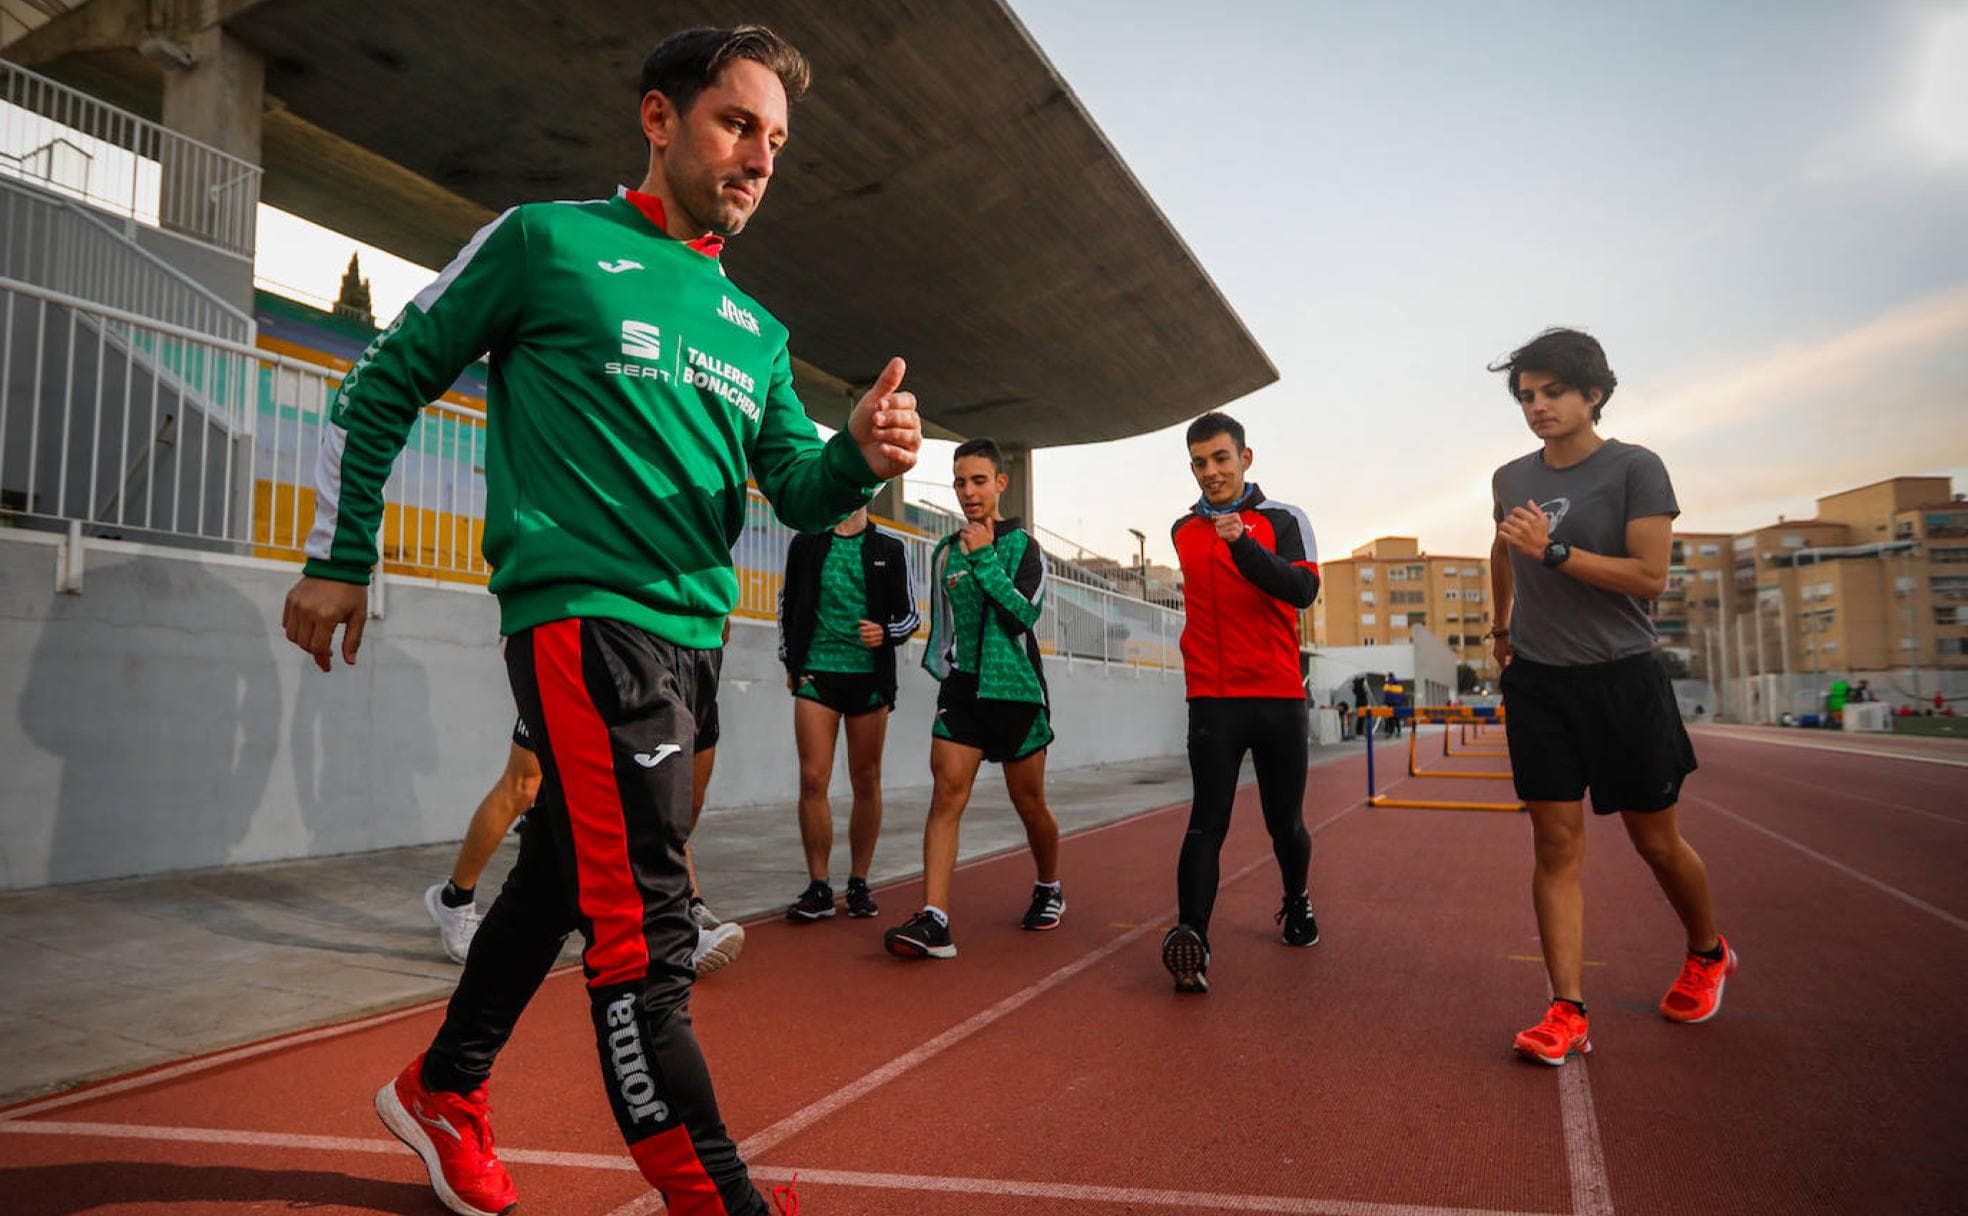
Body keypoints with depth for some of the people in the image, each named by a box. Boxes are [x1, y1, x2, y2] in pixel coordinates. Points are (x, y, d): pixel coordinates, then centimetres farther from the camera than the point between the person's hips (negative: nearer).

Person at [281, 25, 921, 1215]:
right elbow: (384, 385, 6)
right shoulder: (548, 241, 1)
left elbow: (796, 489, 10)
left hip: (690, 634, 8)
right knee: (643, 917, -12)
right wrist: (339, 560, 4)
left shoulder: (756, 328, 18)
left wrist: (861, 456, -12)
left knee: (569, 870, 18)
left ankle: (442, 1092, 39)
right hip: (583, 612, -7)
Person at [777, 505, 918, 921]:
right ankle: (818, 887, 2)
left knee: (866, 782, 4)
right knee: (812, 779, -7)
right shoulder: (805, 543, 9)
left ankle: (859, 883, 16)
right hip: (816, 671, 0)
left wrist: (886, 633, -13)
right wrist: (790, 661, 12)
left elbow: (910, 615, 8)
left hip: (869, 675, 0)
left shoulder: (889, 548, 6)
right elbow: (788, 602, 17)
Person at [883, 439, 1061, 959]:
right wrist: (938, 667, 12)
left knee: (1029, 804, 9)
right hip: (961, 688, 3)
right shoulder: (945, 551, 10)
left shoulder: (1022, 545, -1)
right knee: (946, 795, -13)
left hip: (1017, 691, -2)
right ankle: (934, 920, -17)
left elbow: (1024, 613, -15)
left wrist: (985, 559, -16)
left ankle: (1049, 888, 35)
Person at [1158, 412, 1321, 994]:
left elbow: (1304, 590, -19)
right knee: (1207, 821, -11)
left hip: (1279, 695, -1)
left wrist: (1243, 543, -31)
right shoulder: (1182, 531, 10)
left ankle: (1297, 904, 38)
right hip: (1211, 698, 1)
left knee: (1285, 822, 12)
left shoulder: (1284, 520, -1)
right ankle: (1191, 937, -17)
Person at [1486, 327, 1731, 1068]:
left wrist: (1555, 551, -23)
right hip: (1537, 682, 3)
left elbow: (1650, 576, -16)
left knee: (1656, 840, 12)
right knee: (1556, 846, -1)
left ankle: (1707, 953, 41)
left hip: (1622, 679, -3)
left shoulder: (1635, 469, -7)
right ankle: (1567, 1013, 2)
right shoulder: (1511, 479, 7)